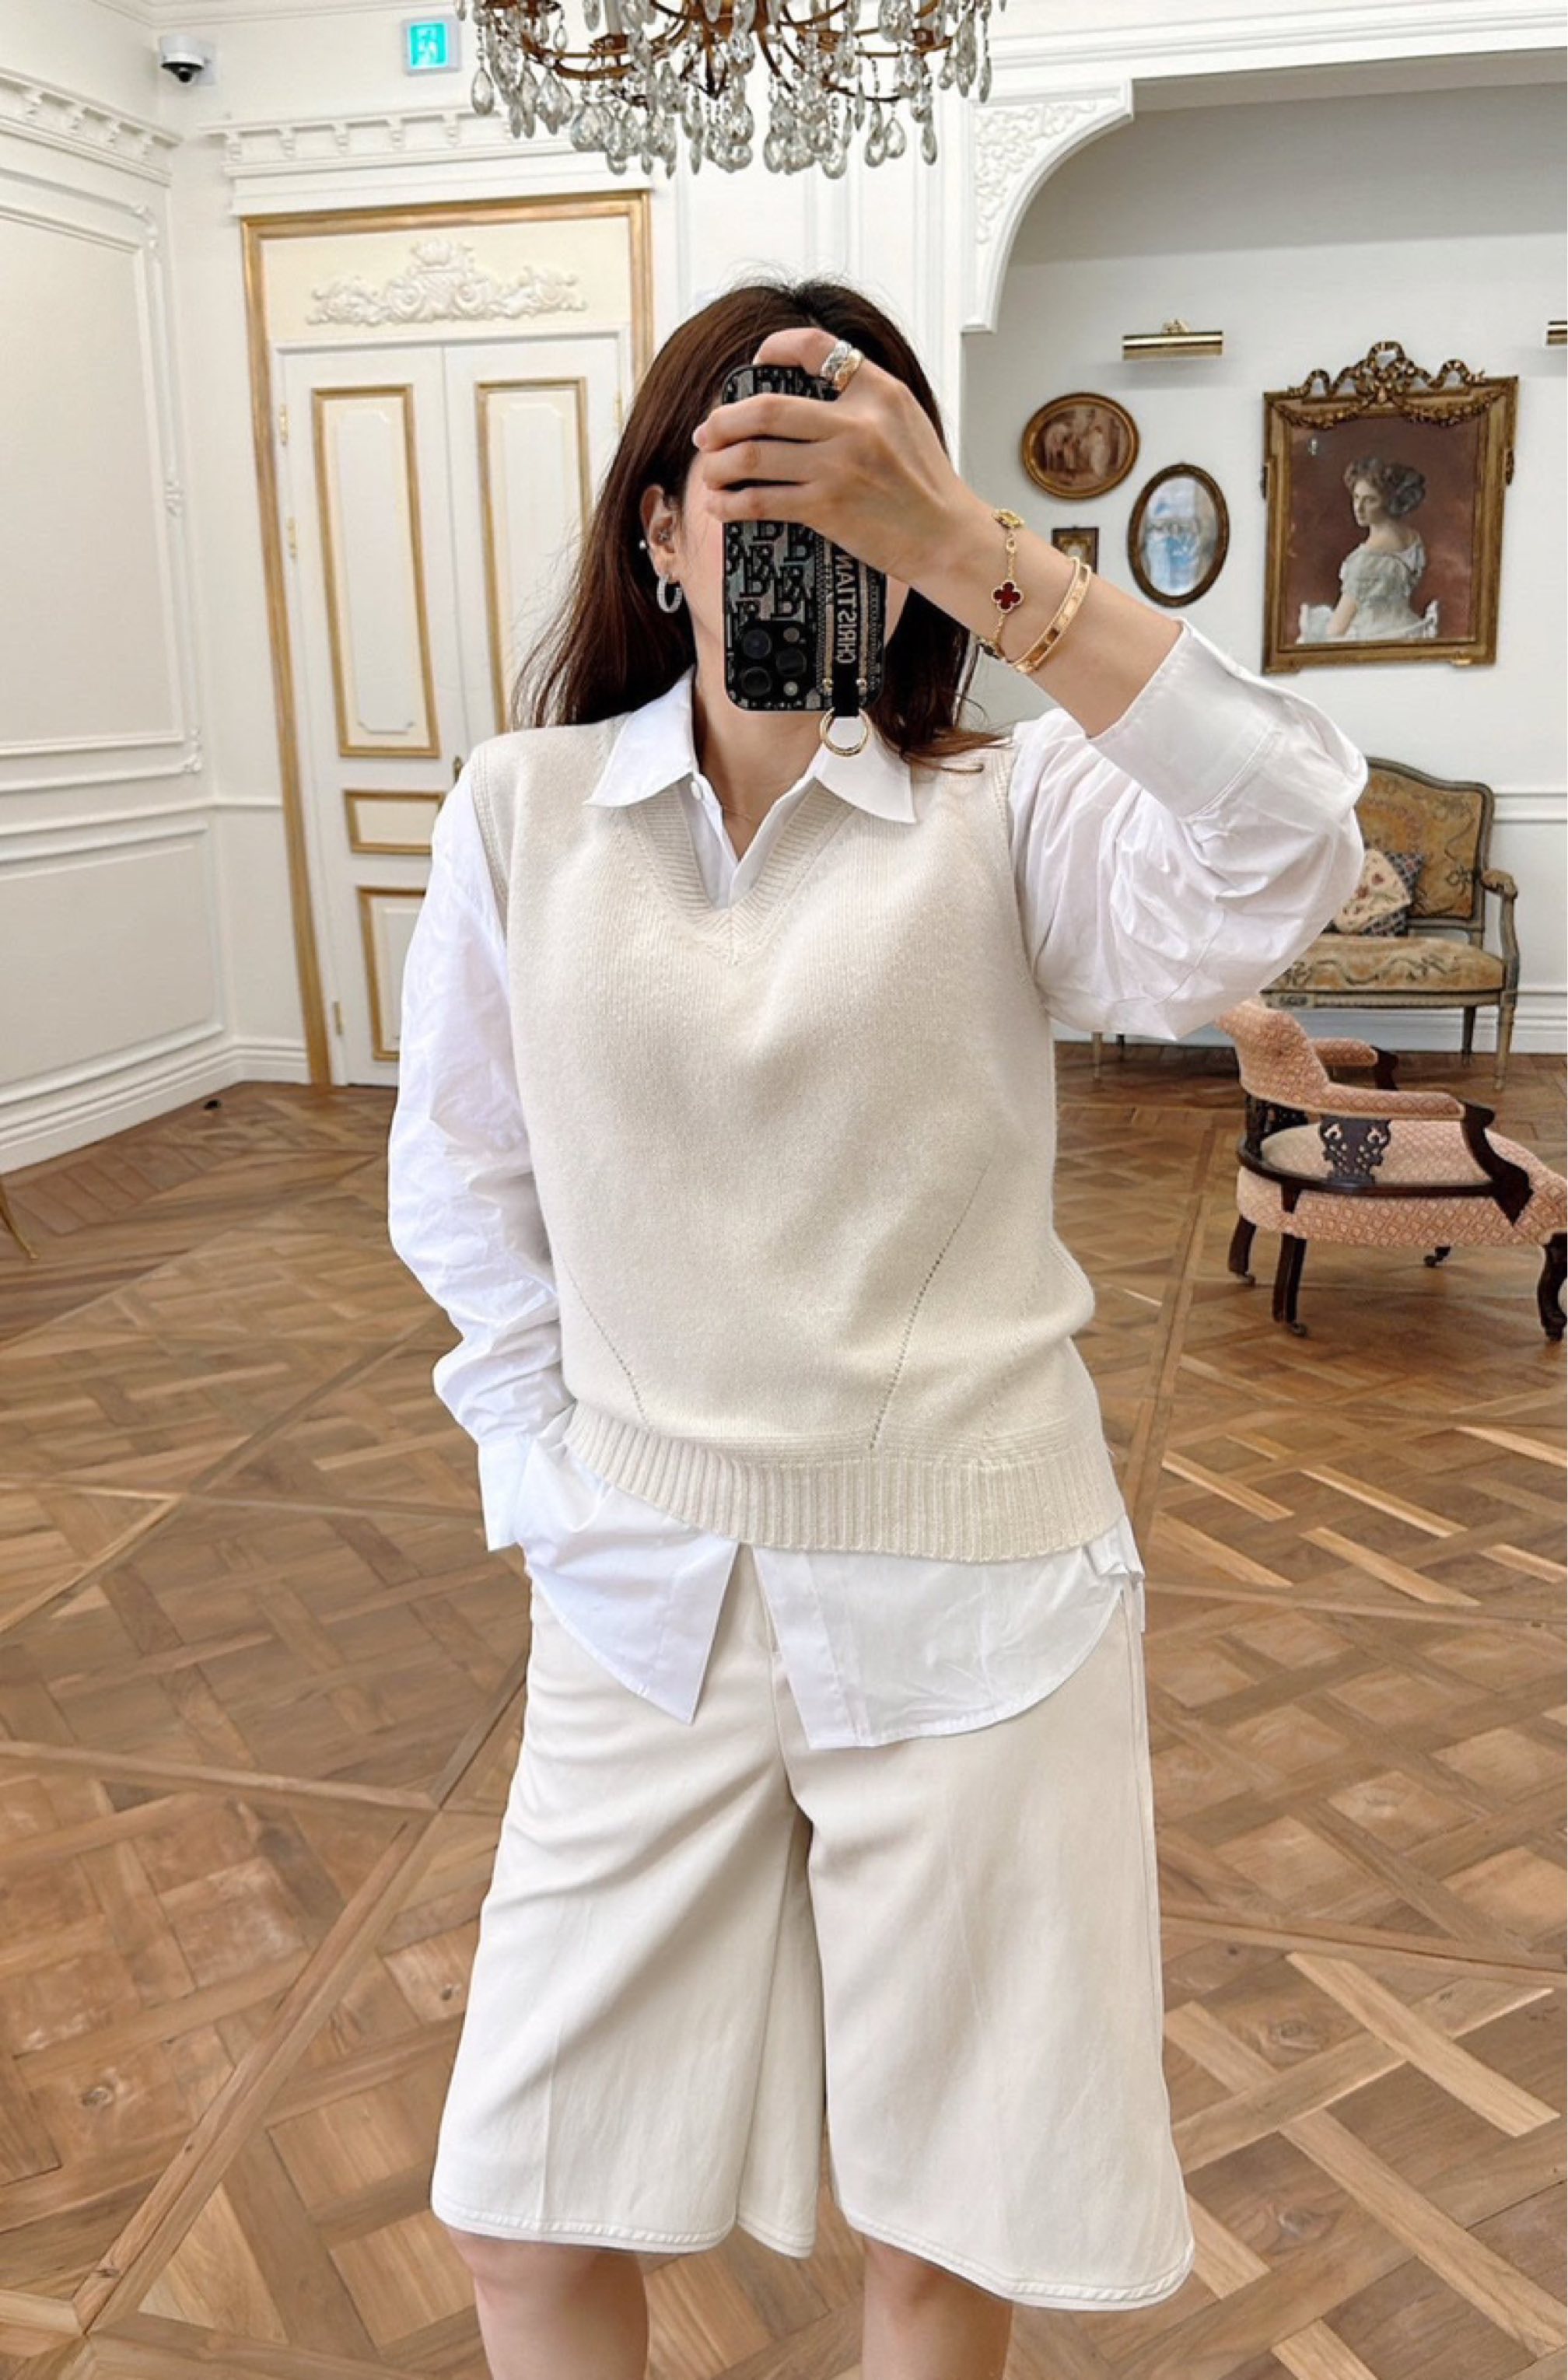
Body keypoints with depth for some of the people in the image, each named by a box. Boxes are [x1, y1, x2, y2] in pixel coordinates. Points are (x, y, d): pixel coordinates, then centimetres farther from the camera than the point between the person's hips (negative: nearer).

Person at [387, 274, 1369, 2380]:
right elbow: (460, 1187, 9)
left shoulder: (1006, 815, -6)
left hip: (967, 1589, -1)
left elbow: (1281, 864, -27)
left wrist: (973, 548, -31)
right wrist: (556, 1468, 1)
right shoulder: (526, 809, 1)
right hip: (647, 1592, 2)